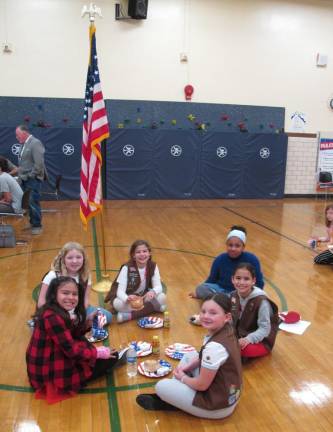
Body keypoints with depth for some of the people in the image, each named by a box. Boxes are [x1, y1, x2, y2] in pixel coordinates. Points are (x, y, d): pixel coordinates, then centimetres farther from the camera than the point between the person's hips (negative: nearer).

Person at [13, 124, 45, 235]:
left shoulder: (35, 143, -13)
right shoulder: (25, 144, 12)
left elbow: (39, 164, -20)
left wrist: (30, 176, -15)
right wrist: (21, 176, 11)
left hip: (33, 180, -8)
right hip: (25, 180, 8)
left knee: (34, 203, -4)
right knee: (27, 203, 12)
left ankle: (37, 226, 7)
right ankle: (32, 223, 24)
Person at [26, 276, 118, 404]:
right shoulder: (53, 317, -26)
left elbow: (71, 336, 10)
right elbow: (71, 350, -24)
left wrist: (87, 323, -4)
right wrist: (98, 353, -12)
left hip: (47, 364, 9)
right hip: (51, 373, -9)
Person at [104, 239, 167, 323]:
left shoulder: (153, 266, -12)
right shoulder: (126, 268, -22)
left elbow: (158, 286, -17)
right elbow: (120, 291, -29)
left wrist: (153, 292, -42)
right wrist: (127, 298, -52)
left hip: (143, 297, 4)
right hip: (126, 298, -3)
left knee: (162, 297, -22)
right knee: (118, 304, -36)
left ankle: (130, 315, -27)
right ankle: (154, 307, -28)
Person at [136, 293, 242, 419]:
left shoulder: (215, 347, -34)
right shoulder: (227, 329, -6)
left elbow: (201, 385, -23)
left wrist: (182, 377, -3)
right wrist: (187, 367, 1)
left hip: (217, 404, -9)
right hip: (227, 392, 9)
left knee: (161, 387, -4)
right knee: (190, 355, 21)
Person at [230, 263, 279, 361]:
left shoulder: (261, 301, -21)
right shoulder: (233, 296, -2)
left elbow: (265, 328, -20)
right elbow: (232, 320, 7)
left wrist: (248, 339, -33)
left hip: (261, 342, -5)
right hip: (239, 337, 6)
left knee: (243, 348, -35)